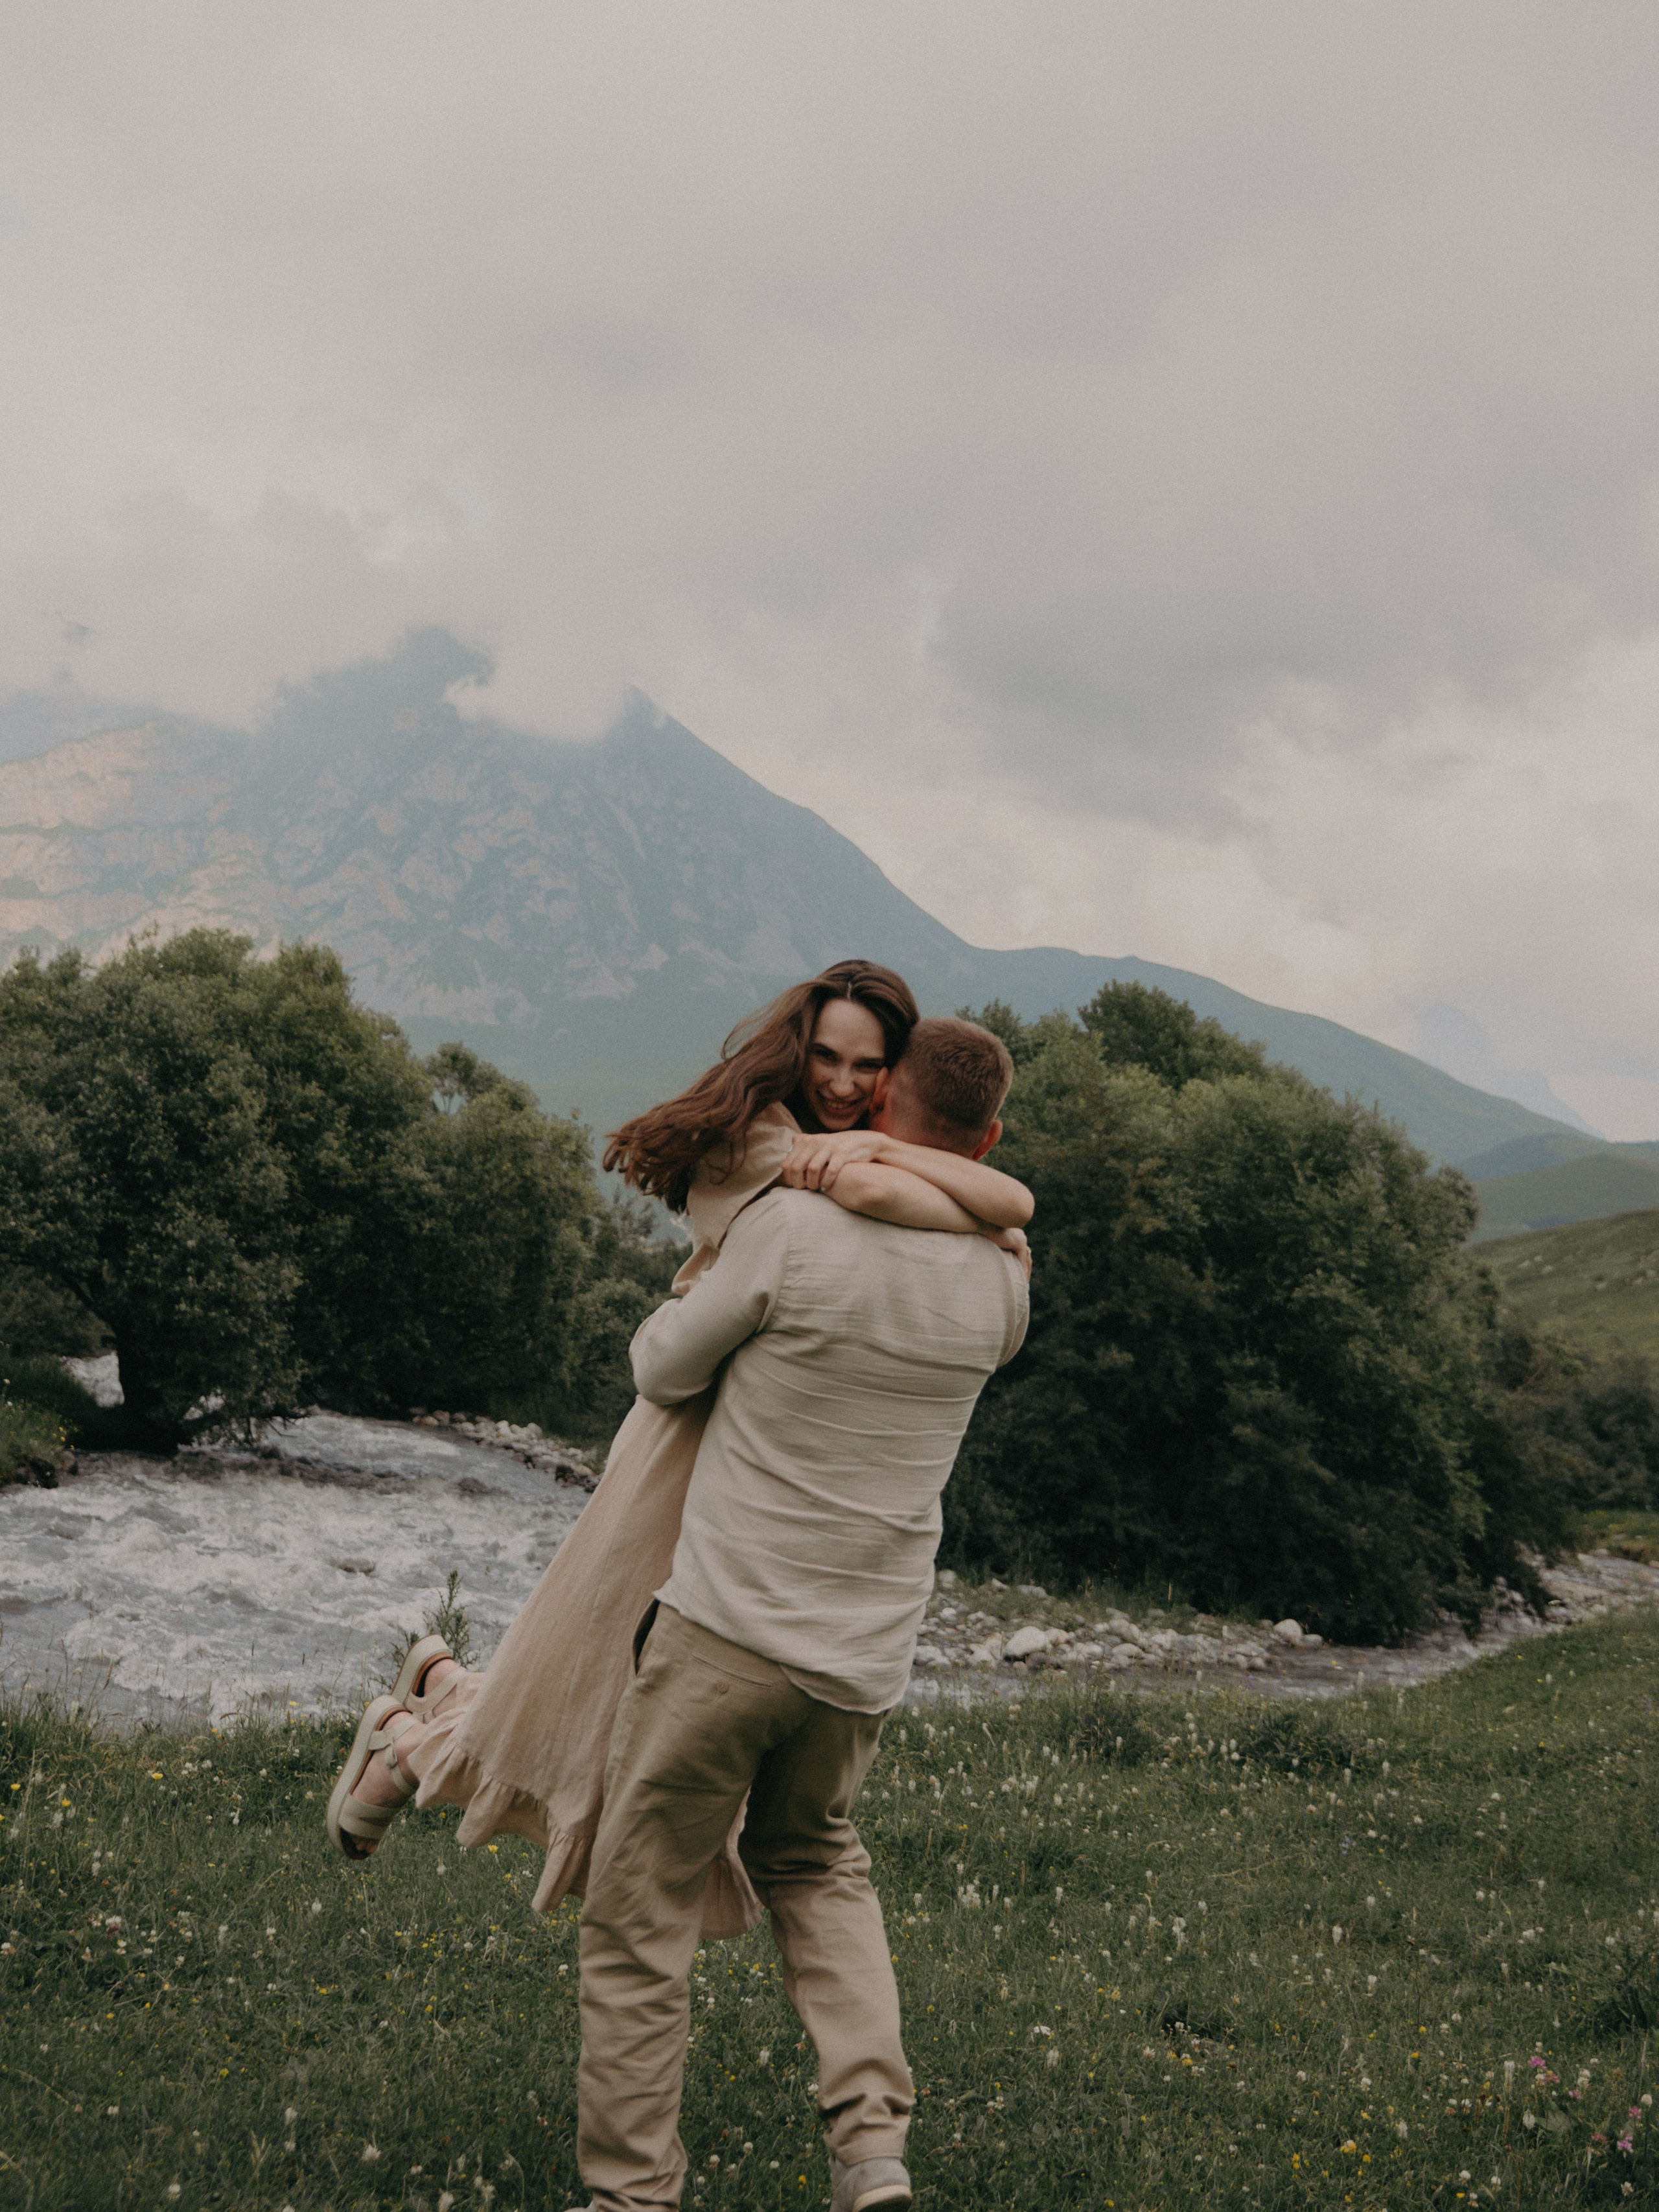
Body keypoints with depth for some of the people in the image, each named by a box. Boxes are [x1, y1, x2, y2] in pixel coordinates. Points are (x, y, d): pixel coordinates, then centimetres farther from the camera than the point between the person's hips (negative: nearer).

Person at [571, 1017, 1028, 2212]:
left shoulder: (793, 1227, -13)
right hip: (866, 1661, 5)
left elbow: (663, 1370, 0)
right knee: (817, 1859, 28)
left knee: (640, 1927, 8)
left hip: (726, 1630, -5)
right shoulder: (1000, 1280, 0)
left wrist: (692, 1295, 21)